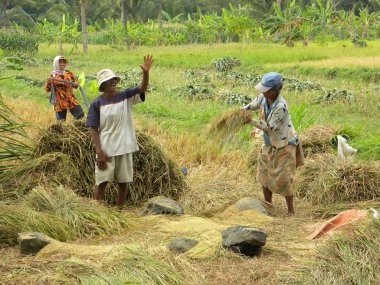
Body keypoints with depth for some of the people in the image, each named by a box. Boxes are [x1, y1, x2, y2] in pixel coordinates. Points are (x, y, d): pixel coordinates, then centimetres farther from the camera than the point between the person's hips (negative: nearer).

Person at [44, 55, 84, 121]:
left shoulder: (69, 74, 5)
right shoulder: (53, 76, -2)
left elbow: (75, 83, 15)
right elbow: (47, 89, -1)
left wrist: (76, 84, -8)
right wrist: (48, 83, -21)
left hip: (71, 100, 3)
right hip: (60, 102, -3)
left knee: (80, 115, -5)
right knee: (61, 121, 0)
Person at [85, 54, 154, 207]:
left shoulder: (126, 96, 1)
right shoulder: (97, 103, -6)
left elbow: (142, 88, -15)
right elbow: (94, 130, -6)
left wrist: (146, 72, -34)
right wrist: (99, 151, -14)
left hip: (124, 148, 3)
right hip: (106, 150, -3)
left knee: (123, 182, 10)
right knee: (102, 182, 1)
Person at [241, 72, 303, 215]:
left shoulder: (281, 107, -31)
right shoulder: (263, 97, -11)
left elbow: (269, 127, -28)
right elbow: (253, 105, 7)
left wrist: (251, 121, -31)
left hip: (284, 145, -8)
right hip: (269, 144, 8)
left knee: (282, 179, -6)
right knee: (264, 175, 13)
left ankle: (291, 211, 9)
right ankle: (268, 206, 30)